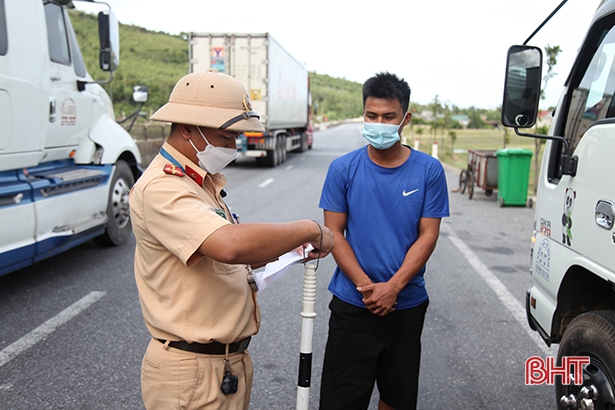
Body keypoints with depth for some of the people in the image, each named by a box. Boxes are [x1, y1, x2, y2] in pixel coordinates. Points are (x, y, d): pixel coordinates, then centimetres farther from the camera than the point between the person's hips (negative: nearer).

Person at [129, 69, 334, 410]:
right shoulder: (160, 188, -22)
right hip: (193, 373, -9)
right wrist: (310, 230, -25)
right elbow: (230, 244, -38)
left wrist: (285, 250, 2)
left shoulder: (202, 182, 11)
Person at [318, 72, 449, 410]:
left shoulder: (429, 171, -3)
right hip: (351, 305, -1)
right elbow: (333, 232, -4)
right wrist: (365, 286, -14)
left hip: (407, 305, 1)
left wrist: (392, 287, -15)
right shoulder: (343, 169, -4)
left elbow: (428, 235, -5)